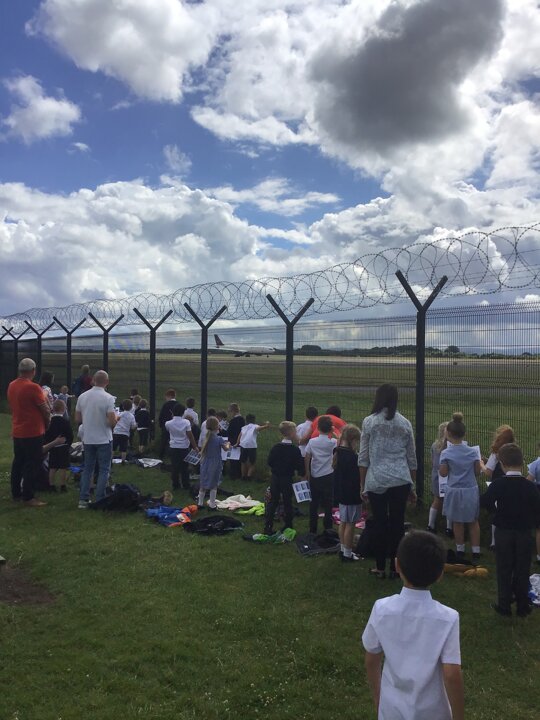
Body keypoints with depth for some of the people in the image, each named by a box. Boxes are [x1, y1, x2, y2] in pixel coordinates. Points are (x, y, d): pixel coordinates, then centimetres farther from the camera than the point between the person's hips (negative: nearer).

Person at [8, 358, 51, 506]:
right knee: (32, 465, -1)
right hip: (33, 432, -8)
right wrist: (47, 423, 3)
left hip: (17, 432, 8)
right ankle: (28, 497, 2)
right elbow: (45, 410, -16)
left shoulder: (11, 386, 4)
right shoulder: (33, 387, -19)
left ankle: (16, 493, 26)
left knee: (18, 462, 17)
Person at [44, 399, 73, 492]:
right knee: (63, 467, 2)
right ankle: (63, 486, 7)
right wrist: (68, 445, 7)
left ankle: (52, 485, 16)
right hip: (63, 448, -4)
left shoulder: (48, 421, -2)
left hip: (52, 448, 4)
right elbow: (70, 436, -9)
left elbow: (45, 436, 2)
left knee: (52, 467, 10)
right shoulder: (66, 422, -13)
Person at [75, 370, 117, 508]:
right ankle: (99, 500, 5)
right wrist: (116, 418, 3)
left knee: (87, 468, 15)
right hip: (104, 439, -4)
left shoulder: (82, 397, -1)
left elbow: (77, 419, 5)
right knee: (104, 470, 5)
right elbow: (112, 422, -19)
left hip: (88, 439, 5)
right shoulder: (108, 398, -16)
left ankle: (83, 499, 14)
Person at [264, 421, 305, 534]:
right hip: (287, 479, -3)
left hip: (275, 478, 3)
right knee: (287, 503, 9)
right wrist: (301, 473, 6)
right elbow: (299, 465, -13)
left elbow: (269, 462, 0)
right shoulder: (295, 450, -14)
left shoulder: (275, 448, -3)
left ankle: (268, 527, 7)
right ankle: (288, 527, 16)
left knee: (272, 501, 9)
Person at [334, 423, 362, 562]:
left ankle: (343, 550, 29)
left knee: (343, 522, 18)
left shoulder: (338, 453, 3)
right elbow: (358, 477, -21)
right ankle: (347, 554, 10)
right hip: (351, 495, -9)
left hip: (341, 493, 9)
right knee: (350, 524, 2)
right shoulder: (352, 456, -23)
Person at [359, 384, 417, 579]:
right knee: (397, 523, 9)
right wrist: (413, 486, 18)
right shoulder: (405, 423, 6)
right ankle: (395, 567, 17)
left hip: (376, 481, -2)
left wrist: (362, 485, 6)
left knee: (380, 523, 7)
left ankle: (380, 568, 15)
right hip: (401, 481, 2)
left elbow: (363, 457, -1)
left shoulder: (369, 422, -2)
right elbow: (411, 458, 10)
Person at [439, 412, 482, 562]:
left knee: (457, 522, 15)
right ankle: (476, 551, 17)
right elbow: (478, 471, -2)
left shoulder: (446, 453, -14)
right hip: (471, 490, 2)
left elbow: (443, 473, -10)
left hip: (455, 491, -1)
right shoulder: (473, 452, -8)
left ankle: (460, 550, 24)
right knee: (473, 522, 16)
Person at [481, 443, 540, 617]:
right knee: (522, 570, 13)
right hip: (524, 533, 1)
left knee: (504, 570, 10)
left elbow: (485, 502, -10)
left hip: (503, 532, -1)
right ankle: (522, 606, 21)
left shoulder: (498, 484, -15)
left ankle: (504, 605, 16)